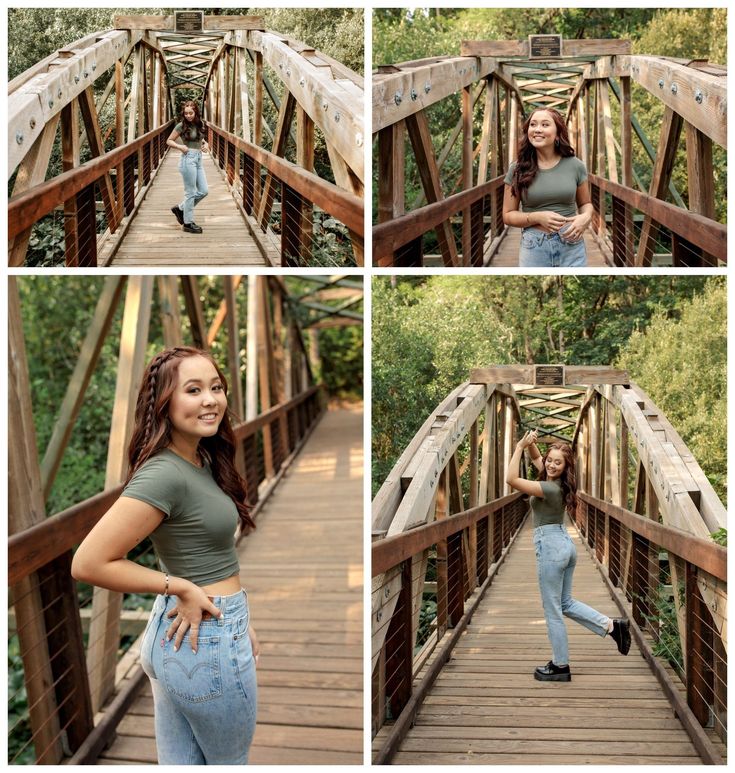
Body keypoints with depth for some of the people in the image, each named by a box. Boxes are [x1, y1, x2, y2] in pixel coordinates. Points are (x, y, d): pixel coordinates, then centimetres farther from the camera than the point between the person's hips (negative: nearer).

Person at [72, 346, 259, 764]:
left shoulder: (204, 460, 5)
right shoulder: (164, 475, -23)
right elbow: (88, 563, -24)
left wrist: (239, 617, 9)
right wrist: (179, 587, -18)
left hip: (178, 633, 8)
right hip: (207, 640, -8)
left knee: (180, 763, 19)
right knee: (230, 762, 14)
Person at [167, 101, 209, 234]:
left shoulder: (199, 124, 8)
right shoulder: (181, 126, -8)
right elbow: (169, 141, -2)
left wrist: (205, 144, 3)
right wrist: (180, 146, -19)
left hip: (198, 159, 7)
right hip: (188, 159, -7)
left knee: (204, 191, 8)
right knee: (190, 192, -2)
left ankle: (180, 208, 23)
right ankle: (188, 223, 8)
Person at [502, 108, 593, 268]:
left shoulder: (575, 165, 1)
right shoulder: (517, 169, -1)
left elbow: (585, 203, 14)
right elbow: (508, 215, 2)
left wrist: (585, 218, -9)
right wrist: (537, 217, -14)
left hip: (571, 245, 1)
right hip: (534, 247, -1)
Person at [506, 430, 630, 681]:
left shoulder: (550, 488, -21)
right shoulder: (558, 482, 5)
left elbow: (512, 480, -27)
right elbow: (535, 458, 20)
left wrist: (520, 447, -23)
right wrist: (529, 445, -1)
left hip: (550, 547, -9)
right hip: (565, 545, 9)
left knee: (553, 610, 2)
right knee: (565, 603, 21)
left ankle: (560, 667, 11)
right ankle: (612, 625, 12)